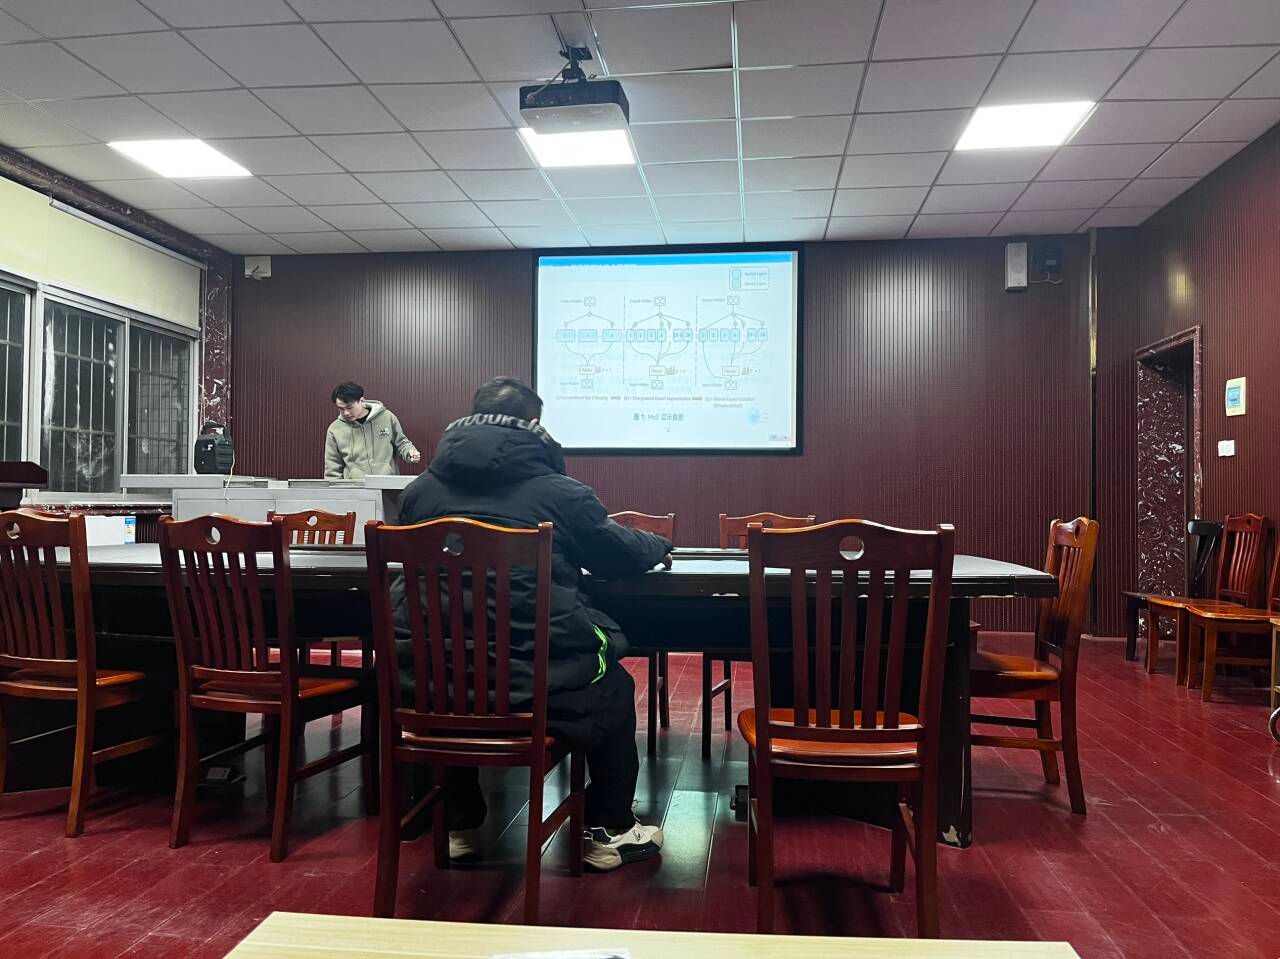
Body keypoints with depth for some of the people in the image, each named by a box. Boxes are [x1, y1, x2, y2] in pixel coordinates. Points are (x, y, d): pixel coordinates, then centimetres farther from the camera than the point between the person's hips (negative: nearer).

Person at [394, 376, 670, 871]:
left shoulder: (419, 490, 7)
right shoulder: (558, 492, -3)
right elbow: (623, 555, 11)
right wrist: (660, 544, 35)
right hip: (536, 679, -3)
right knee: (613, 688, 27)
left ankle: (459, 827, 44)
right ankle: (609, 833, 33)